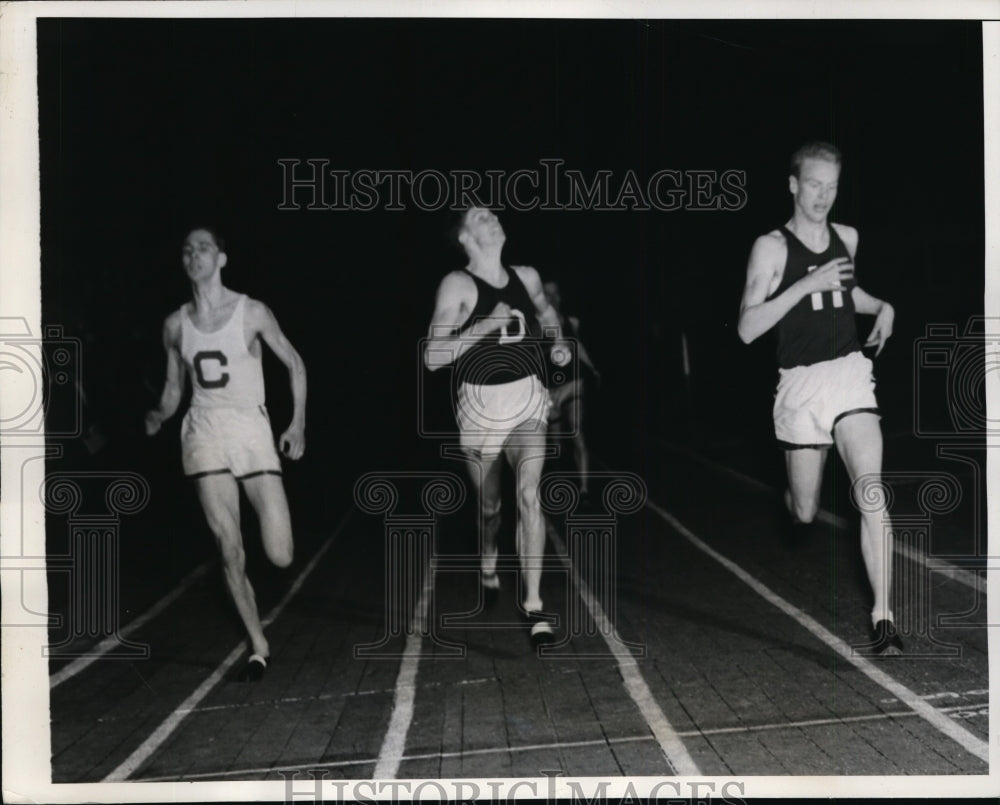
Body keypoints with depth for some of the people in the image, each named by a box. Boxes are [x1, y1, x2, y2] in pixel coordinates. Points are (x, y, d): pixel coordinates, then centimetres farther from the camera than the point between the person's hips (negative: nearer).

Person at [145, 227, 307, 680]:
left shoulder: (251, 312, -3)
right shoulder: (175, 324, 6)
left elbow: (294, 363, 4)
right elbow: (174, 389, 14)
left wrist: (298, 425, -3)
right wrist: (158, 417, -7)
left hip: (251, 429, -2)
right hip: (204, 432, 2)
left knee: (280, 556, -8)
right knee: (229, 549, -4)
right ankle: (259, 646, 12)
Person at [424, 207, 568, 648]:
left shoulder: (527, 276, 4)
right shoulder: (458, 285, -11)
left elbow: (545, 310, 29)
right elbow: (433, 357, -19)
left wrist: (558, 340, 9)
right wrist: (487, 325, -25)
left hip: (527, 399, 2)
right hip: (480, 404, -2)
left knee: (529, 494, -19)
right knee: (489, 504, 14)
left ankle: (533, 605, -16)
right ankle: (488, 567, 47)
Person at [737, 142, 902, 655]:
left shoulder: (846, 238, 10)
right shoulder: (772, 247, -5)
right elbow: (747, 328, -13)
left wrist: (881, 307, 12)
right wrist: (806, 285, -20)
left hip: (850, 374, 2)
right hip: (800, 383, -2)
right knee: (805, 512, 9)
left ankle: (882, 618, -14)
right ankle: (795, 497, 48)